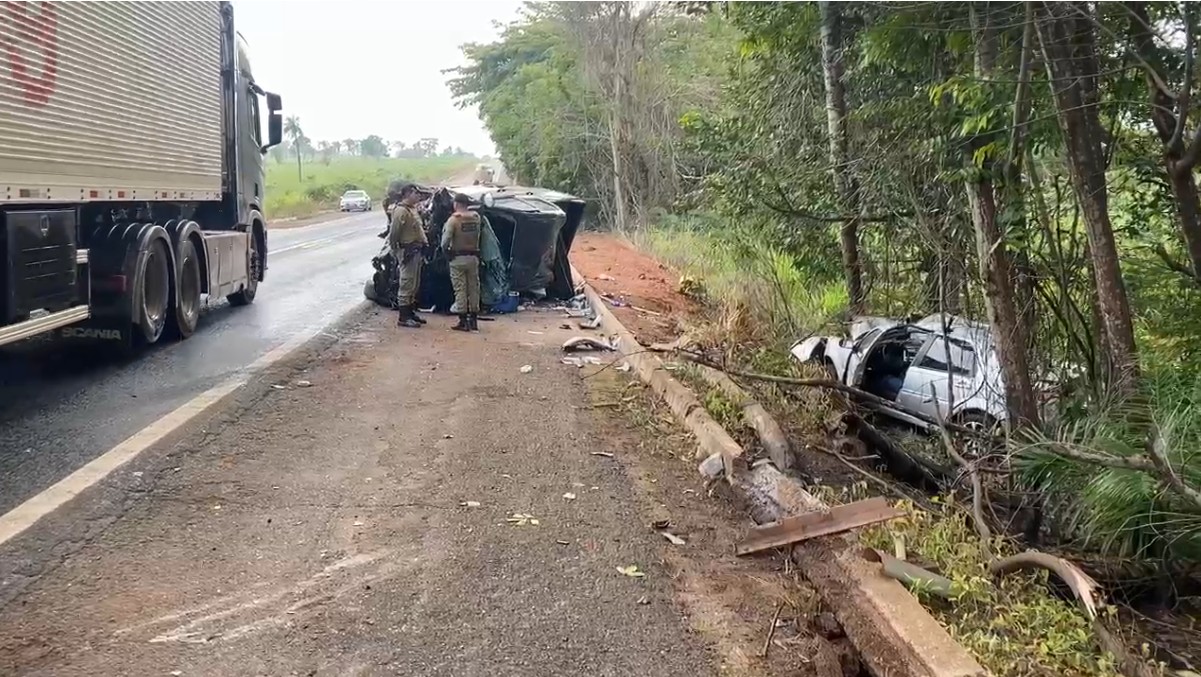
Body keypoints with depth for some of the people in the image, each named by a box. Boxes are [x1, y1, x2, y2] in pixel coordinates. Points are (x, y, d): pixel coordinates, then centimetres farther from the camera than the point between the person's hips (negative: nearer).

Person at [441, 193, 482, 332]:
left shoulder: (453, 219, -12)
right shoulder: (476, 218, 2)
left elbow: (445, 240, -17)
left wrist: (446, 250, 0)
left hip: (458, 258, -4)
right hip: (473, 257, 4)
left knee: (460, 289, 0)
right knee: (473, 288, 11)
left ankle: (463, 321, 0)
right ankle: (474, 320, 17)